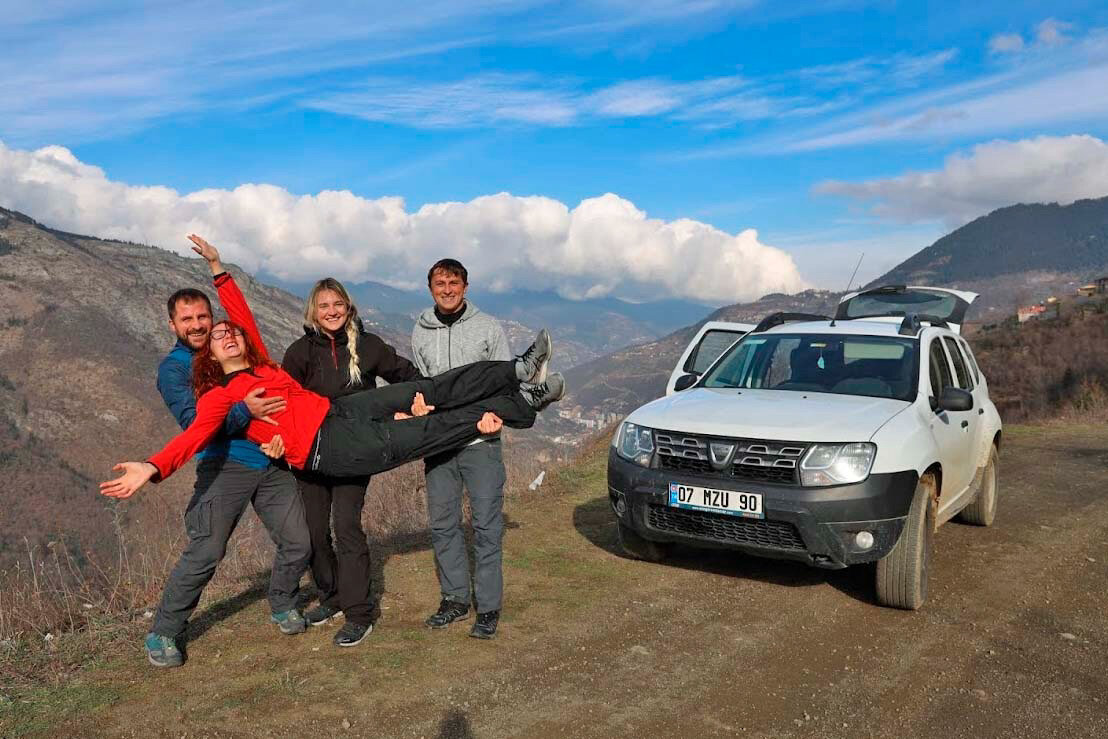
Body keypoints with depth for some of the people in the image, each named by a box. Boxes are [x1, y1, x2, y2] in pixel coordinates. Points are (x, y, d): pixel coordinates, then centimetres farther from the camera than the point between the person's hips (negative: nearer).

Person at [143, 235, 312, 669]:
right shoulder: (173, 369, -2)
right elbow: (195, 422, -16)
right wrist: (244, 411, -28)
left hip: (271, 462, 6)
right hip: (225, 466, -5)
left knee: (298, 542, 5)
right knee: (204, 553, -11)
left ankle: (282, 605, 32)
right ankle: (162, 634, 9)